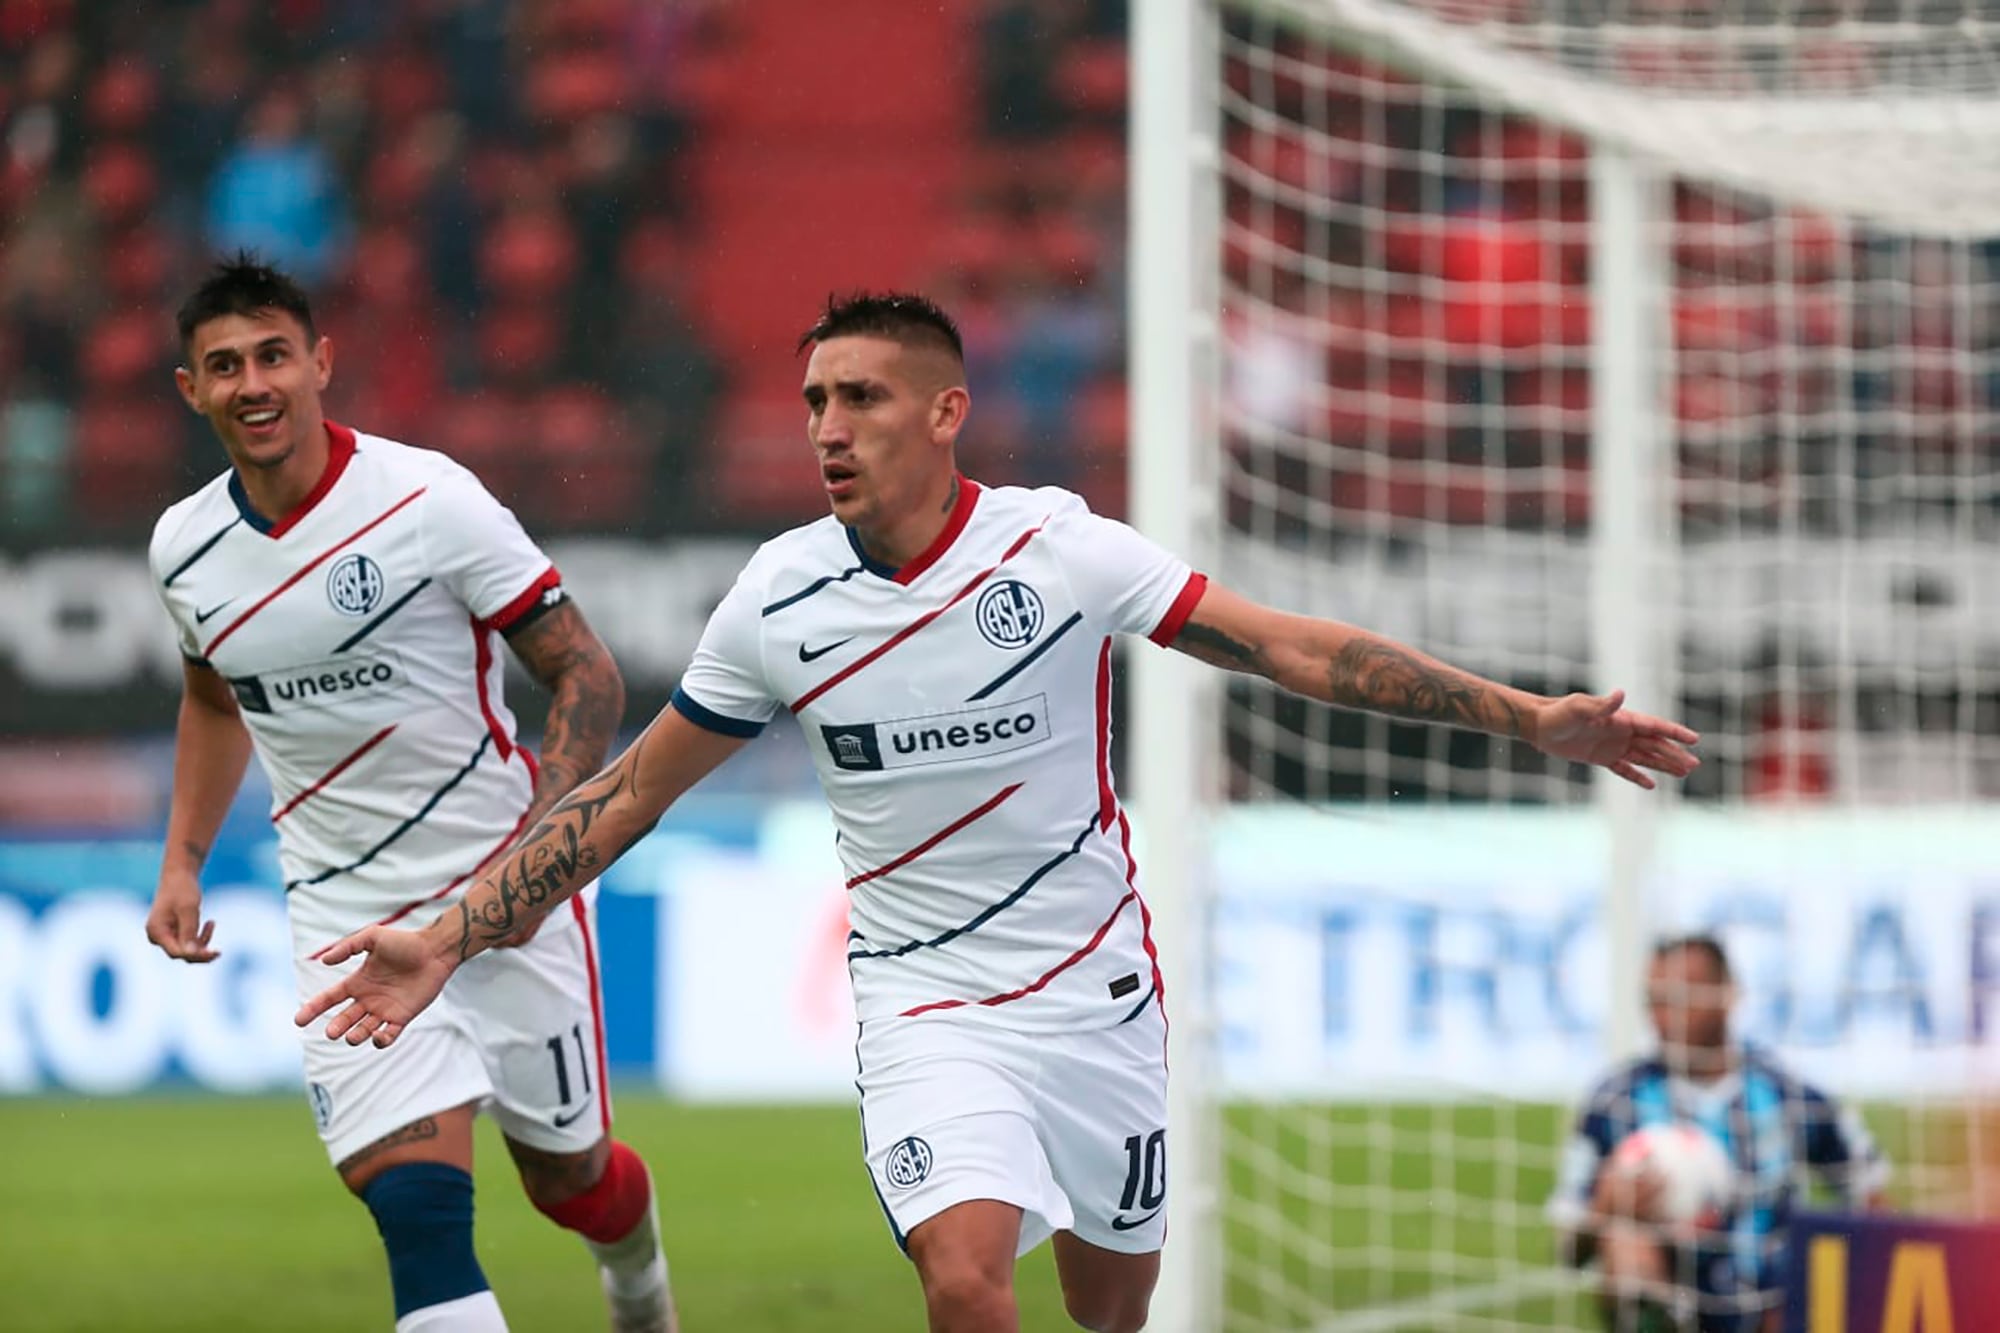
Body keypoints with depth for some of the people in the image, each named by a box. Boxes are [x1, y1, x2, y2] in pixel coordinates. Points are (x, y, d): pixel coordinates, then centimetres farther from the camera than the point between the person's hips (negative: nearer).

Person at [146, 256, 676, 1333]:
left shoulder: (427, 499, -15)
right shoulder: (184, 548, 1)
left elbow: (587, 678, -10)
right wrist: (182, 861, 13)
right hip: (345, 915, 2)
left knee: (568, 1176, 14)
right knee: (416, 1208, -16)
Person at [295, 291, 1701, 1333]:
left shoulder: (1058, 547, -12)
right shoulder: (782, 597, -7)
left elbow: (1297, 649, -10)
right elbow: (633, 789, 4)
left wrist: (1530, 715, -16)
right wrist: (451, 939, 0)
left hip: (1098, 989, 1)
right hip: (930, 1010, -1)